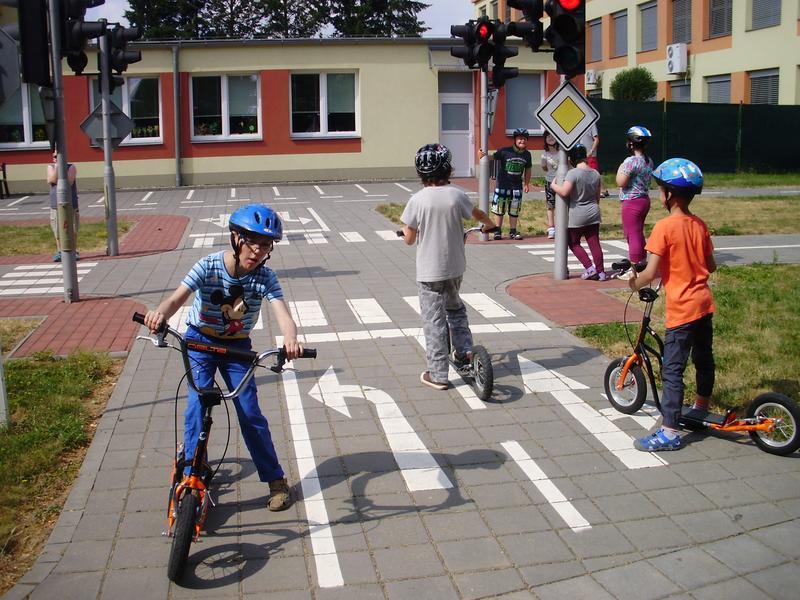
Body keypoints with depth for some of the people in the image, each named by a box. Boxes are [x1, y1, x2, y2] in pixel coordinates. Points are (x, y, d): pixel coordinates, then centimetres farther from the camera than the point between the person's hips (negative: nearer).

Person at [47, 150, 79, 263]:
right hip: (56, 204, 2)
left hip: (71, 204, -2)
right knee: (57, 230, 3)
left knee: (73, 230, 1)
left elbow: (69, 182, -14)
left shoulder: (71, 167, 1)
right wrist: (57, 167, -15)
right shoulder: (51, 167, 8)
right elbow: (51, 180, -10)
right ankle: (59, 252, 12)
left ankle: (73, 251, 12)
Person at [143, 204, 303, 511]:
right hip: (200, 340, 0)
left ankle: (276, 479, 11)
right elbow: (177, 298, -33)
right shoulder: (209, 266, -23)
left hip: (237, 346, 1)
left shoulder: (265, 277, -20)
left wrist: (290, 339, -56)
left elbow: (283, 314, -33)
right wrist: (159, 313, -57)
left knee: (250, 413, -3)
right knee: (197, 407, -13)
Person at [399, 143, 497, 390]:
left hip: (429, 271, -3)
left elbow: (409, 239, -7)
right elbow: (478, 214, 15)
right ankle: (464, 349, 28)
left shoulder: (418, 200, -14)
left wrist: (405, 231, 17)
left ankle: (438, 375, 9)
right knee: (454, 306, 30)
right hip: (455, 267, 3)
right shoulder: (456, 195, -6)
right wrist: (489, 224, 37)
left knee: (434, 320, 4)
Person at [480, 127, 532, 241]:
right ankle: (498, 231, 14)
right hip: (502, 185, -3)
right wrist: (485, 154, -41)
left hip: (517, 186, 4)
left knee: (514, 210, 10)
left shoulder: (527, 154, 4)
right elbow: (494, 155, -20)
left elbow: (527, 170, 14)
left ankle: (513, 231, 20)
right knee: (499, 208, 4)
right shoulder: (505, 151, -11)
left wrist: (526, 184, 17)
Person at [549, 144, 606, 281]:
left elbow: (564, 192, -25)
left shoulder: (573, 173, -16)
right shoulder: (595, 173, 7)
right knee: (594, 243, 7)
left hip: (577, 215, -6)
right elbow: (598, 196, 14)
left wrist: (553, 185, -7)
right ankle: (601, 272, 8)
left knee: (573, 243, 10)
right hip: (593, 214, 6)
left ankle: (590, 268, 2)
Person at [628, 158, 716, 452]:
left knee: (672, 371, -6)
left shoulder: (664, 227, -17)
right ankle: (701, 410, 42)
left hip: (681, 309, -8)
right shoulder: (700, 225, 4)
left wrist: (635, 282, 0)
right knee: (704, 360, 23)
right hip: (704, 303, 8)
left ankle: (669, 433, -5)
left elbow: (651, 273, -19)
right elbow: (711, 266, 11)